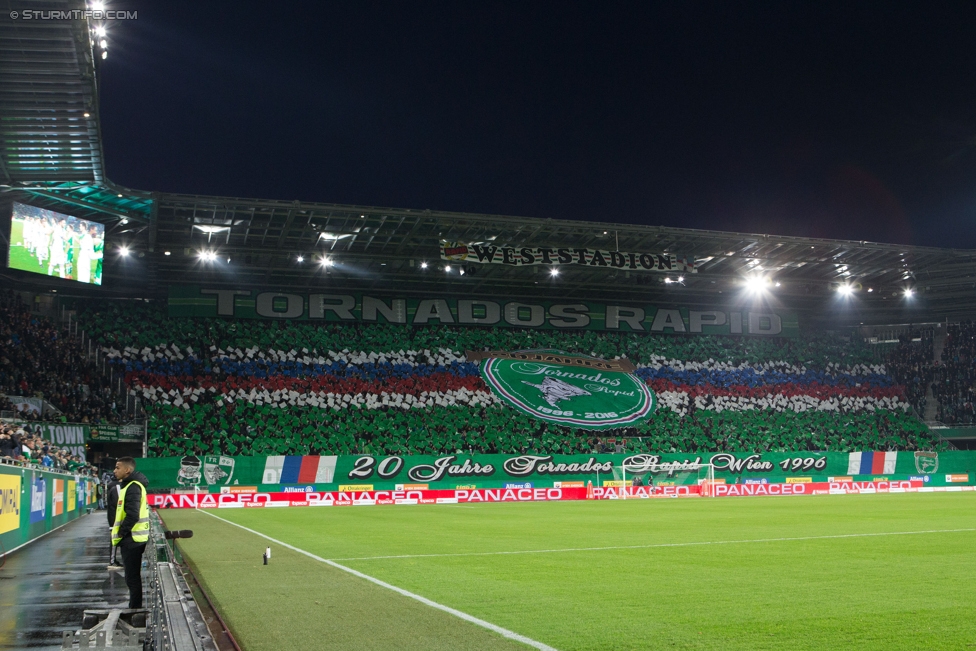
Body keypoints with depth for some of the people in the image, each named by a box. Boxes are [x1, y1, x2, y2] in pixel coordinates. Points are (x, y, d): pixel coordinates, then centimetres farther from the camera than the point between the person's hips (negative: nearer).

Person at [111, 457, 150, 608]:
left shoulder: (132, 487, -16)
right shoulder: (130, 485, 15)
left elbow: (132, 515, -24)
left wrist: (120, 533, -14)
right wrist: (121, 534, 15)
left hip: (131, 539, -10)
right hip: (133, 539, 10)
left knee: (132, 577, -4)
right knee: (133, 577, 16)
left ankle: (135, 609, 1)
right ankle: (135, 608, 23)